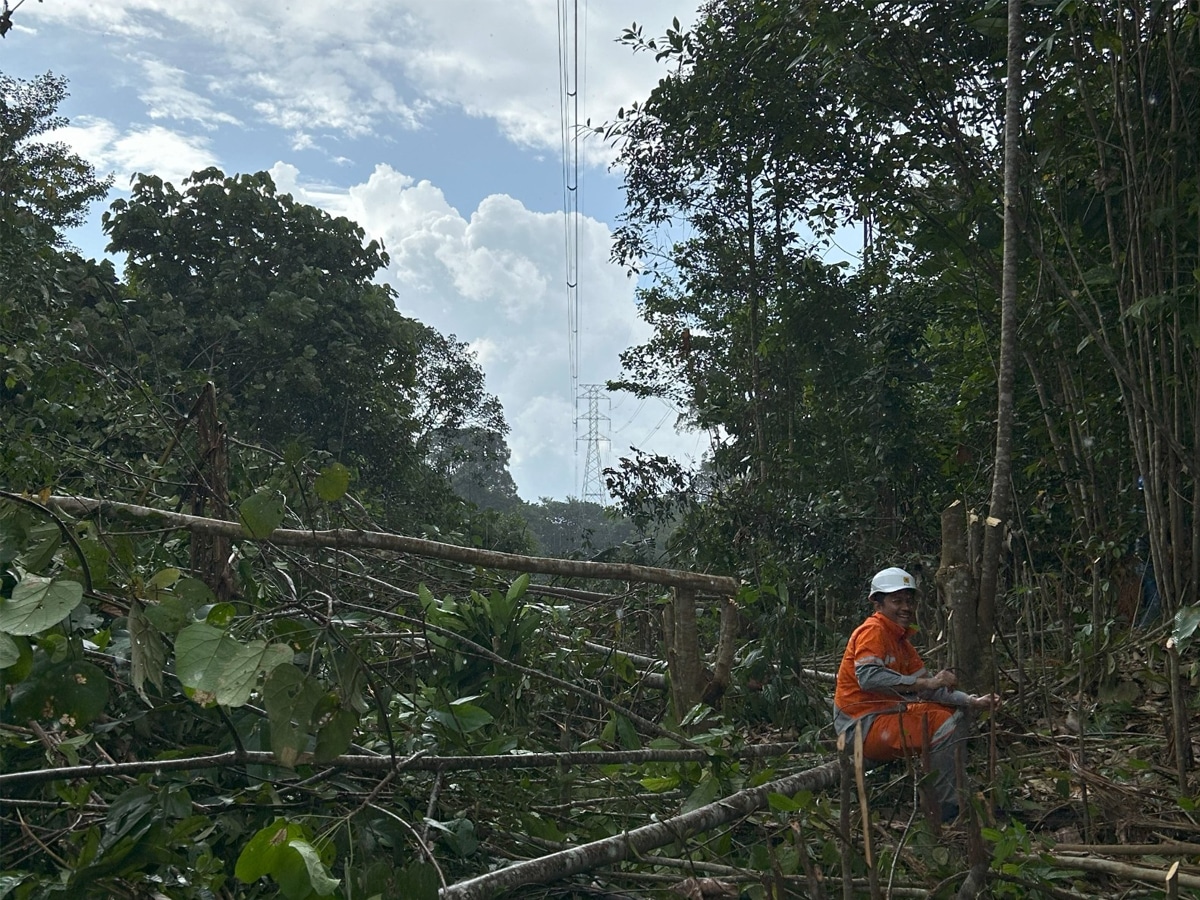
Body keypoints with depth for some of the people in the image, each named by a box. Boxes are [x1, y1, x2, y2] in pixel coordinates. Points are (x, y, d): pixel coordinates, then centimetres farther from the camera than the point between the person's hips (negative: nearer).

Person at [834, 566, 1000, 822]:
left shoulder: (901, 640, 16)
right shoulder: (872, 631, -13)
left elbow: (928, 689, 11)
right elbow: (867, 677, -30)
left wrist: (973, 701, -2)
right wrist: (928, 682, -29)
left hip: (886, 714, 10)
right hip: (862, 726, -10)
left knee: (953, 714, 14)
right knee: (945, 726, -19)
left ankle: (960, 796, 9)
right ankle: (946, 808, -8)